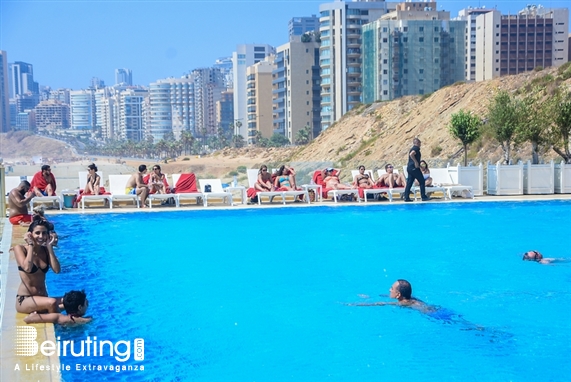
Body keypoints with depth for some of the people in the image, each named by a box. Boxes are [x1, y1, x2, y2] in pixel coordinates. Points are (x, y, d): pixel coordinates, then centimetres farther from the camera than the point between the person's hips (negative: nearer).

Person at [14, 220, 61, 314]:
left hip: (43, 298, 5)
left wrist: (50, 247, -6)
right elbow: (27, 268, -24)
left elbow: (57, 270, -7)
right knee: (51, 303, -34)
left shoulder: (46, 250, 7)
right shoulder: (20, 248, -5)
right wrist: (31, 245, -14)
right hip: (25, 300, -5)